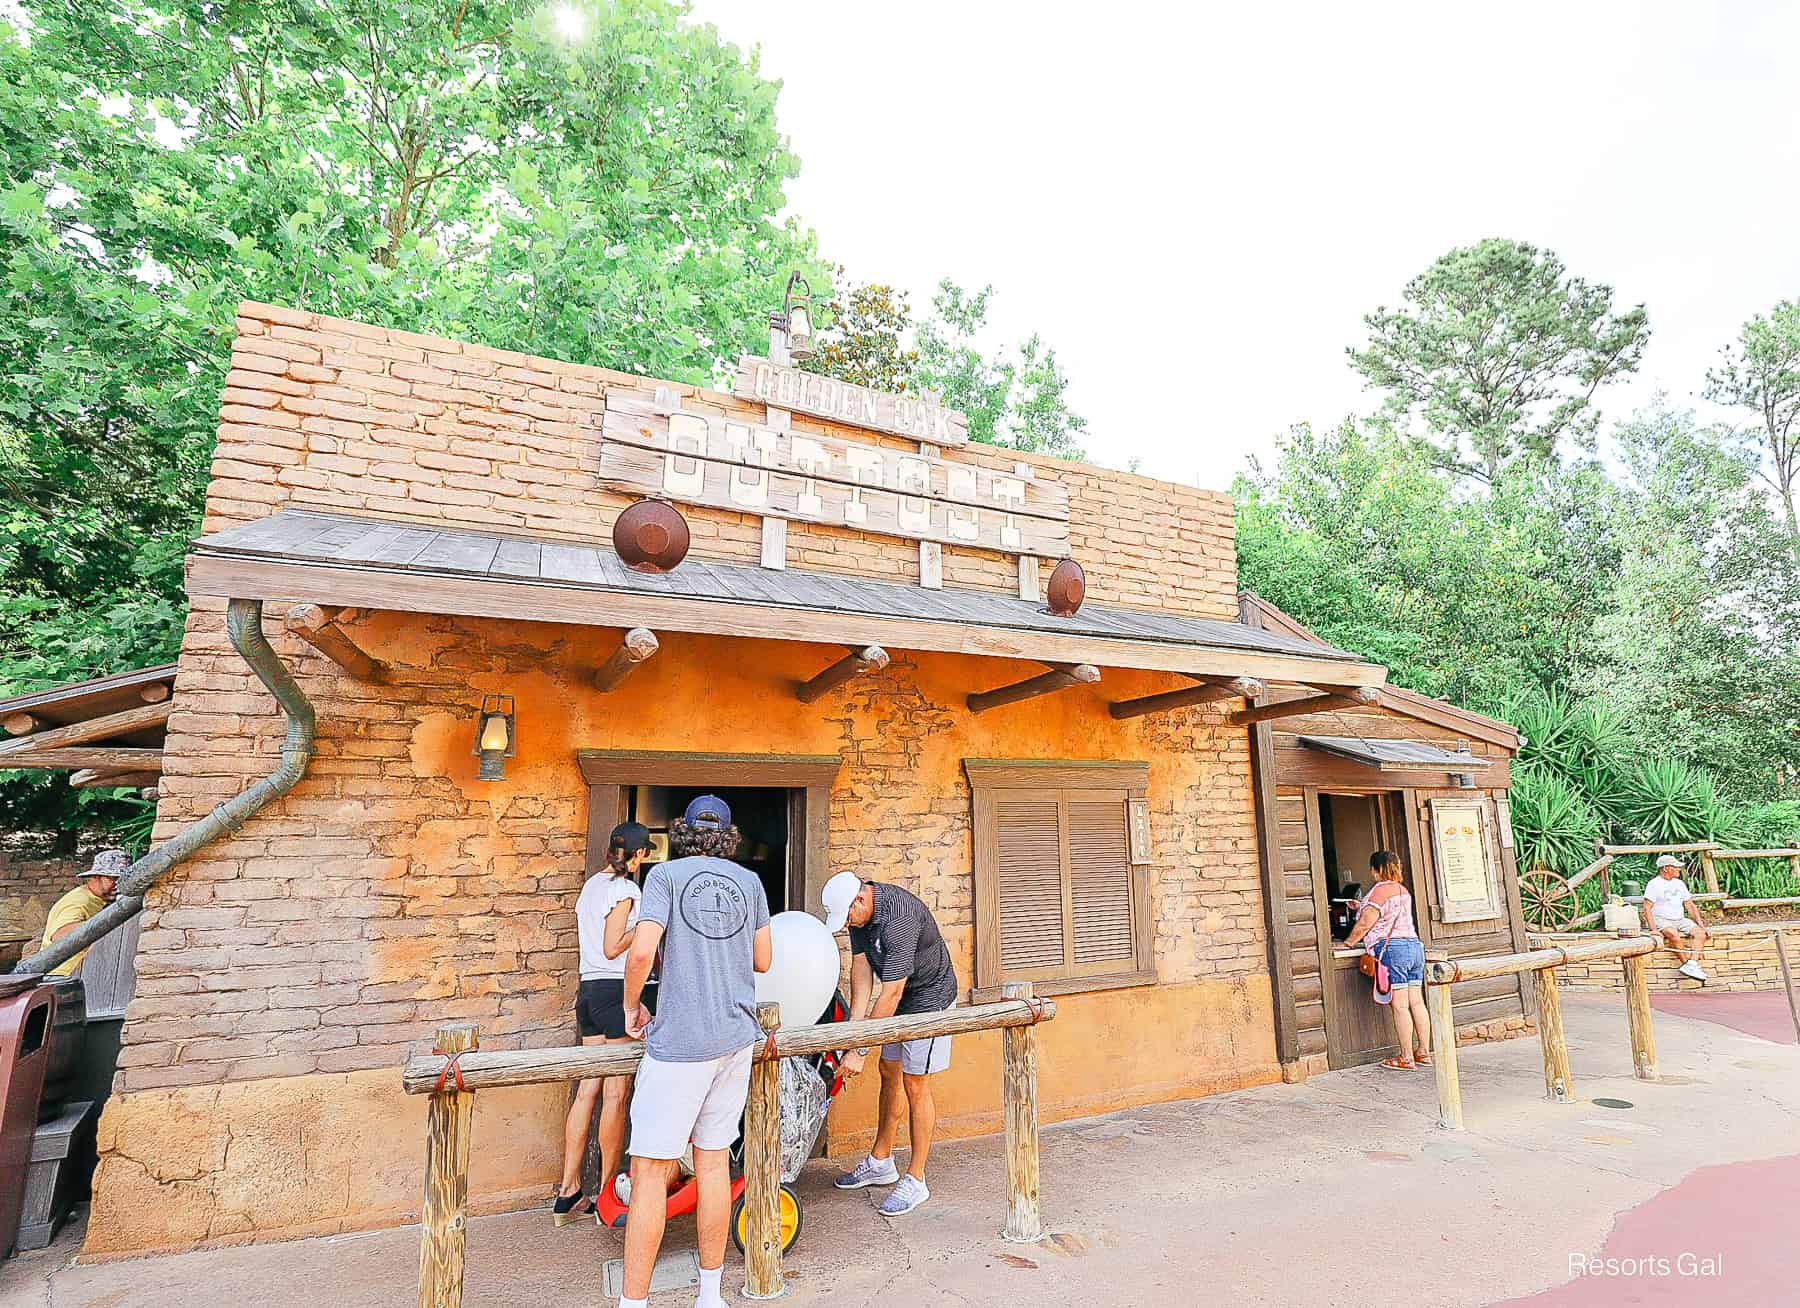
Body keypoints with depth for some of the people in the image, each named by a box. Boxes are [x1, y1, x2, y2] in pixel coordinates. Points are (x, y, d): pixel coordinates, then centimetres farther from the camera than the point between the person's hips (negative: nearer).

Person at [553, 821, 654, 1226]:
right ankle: (608, 1192, 8)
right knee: (617, 1092, 0)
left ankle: (569, 1192, 16)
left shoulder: (591, 885, 15)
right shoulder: (625, 888, -11)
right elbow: (613, 948, -14)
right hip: (617, 988, -8)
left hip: (588, 989, 9)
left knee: (588, 1088, 11)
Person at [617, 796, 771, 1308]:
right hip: (737, 1036, 5)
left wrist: (631, 1005, 0)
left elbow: (642, 951, -16)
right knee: (714, 1160, 15)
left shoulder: (666, 874, -4)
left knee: (650, 1168, 5)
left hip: (680, 1040, -5)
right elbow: (763, 961, 12)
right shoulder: (749, 881, 7)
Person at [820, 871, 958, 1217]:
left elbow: (891, 994, -34)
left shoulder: (899, 918, -36)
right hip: (900, 997, 9)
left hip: (929, 997, -8)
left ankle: (915, 1180, 12)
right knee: (889, 1072, 15)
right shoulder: (859, 909, -9)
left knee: (914, 1084, -3)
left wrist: (860, 1050, -30)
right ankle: (881, 1162, 31)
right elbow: (861, 965, -8)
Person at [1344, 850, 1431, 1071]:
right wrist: (1361, 908, 38)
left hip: (1392, 948, -9)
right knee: (1416, 1002, 10)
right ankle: (1424, 1053, 15)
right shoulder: (1403, 890, 16)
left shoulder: (1379, 892, -11)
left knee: (1399, 1006, -4)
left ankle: (1406, 1058, 0)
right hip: (1414, 944, 9)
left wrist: (1347, 942, 4)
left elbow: (1364, 925, -9)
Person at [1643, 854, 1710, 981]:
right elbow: (1647, 909, -12)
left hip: (1680, 920, 7)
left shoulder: (1679, 883, 16)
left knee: (1700, 932, -18)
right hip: (1661, 920, -7)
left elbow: (1690, 905, 21)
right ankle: (1688, 963, -25)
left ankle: (1691, 964, -25)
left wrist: (1700, 923, 7)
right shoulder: (1654, 884, -6)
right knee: (1674, 935, -34)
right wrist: (1654, 929, -21)